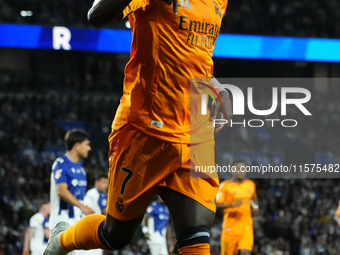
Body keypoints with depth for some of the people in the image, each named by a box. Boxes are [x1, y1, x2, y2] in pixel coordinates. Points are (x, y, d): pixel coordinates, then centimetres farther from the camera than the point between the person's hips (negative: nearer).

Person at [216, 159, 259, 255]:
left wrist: (255, 206, 9)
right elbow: (217, 204, -10)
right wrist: (232, 205, -26)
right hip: (230, 226, -2)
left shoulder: (251, 185, 9)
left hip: (246, 225, 2)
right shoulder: (225, 185, -5)